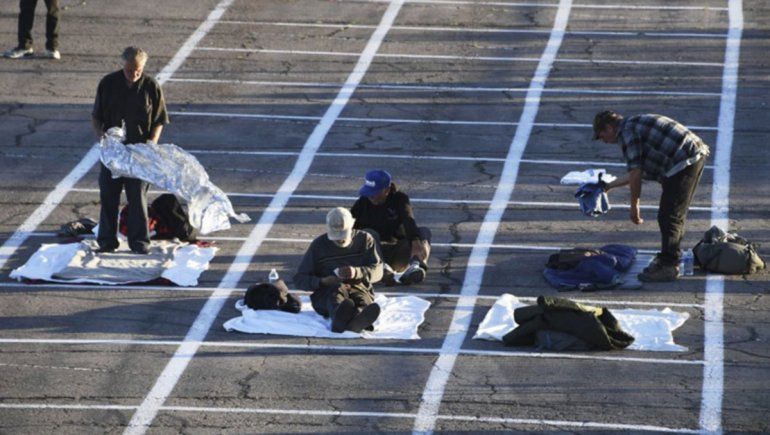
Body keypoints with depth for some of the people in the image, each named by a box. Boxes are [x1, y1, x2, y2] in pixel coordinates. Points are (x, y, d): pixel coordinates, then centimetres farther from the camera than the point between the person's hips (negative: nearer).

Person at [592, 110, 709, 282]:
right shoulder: (636, 125, 24)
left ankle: (668, 266, -2)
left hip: (684, 162, -10)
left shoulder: (627, 131, -7)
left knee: (668, 216, -5)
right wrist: (608, 186, 41)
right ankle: (669, 258, 28)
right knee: (676, 214, 19)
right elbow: (636, 173, 32)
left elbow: (636, 173, -12)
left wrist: (634, 206, -4)